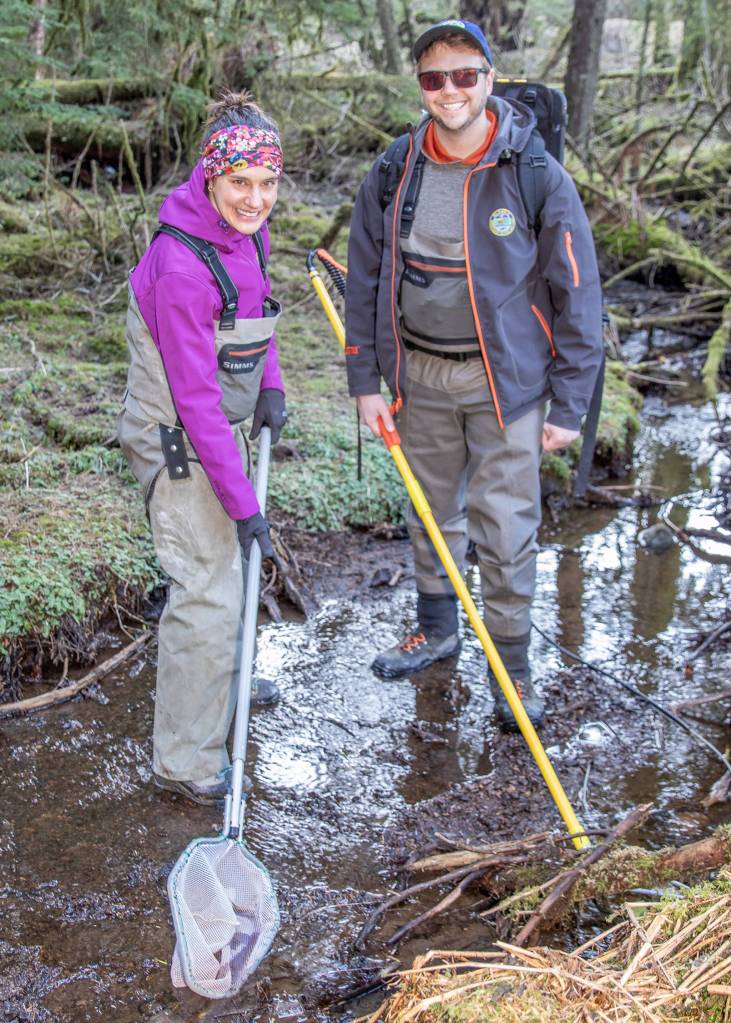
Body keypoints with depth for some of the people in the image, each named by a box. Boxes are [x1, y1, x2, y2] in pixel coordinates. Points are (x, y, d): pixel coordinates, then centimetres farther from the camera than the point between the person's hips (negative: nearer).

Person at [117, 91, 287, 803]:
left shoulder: (246, 230, -4)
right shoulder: (180, 266, -30)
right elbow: (195, 398, -28)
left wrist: (269, 383, 1)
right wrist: (241, 501, -25)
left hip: (221, 425, 9)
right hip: (177, 442, -9)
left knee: (231, 563, 25)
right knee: (209, 591, -6)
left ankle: (220, 682, 50)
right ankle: (185, 763, 8)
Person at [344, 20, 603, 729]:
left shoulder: (538, 178, -11)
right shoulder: (391, 177, -2)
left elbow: (577, 297, -7)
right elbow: (364, 283, 7)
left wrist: (568, 406, -7)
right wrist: (365, 382, 4)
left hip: (505, 380, -3)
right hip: (419, 376, 3)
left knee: (506, 531, 0)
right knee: (431, 515, 18)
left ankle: (512, 668, 19)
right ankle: (436, 630, 40)